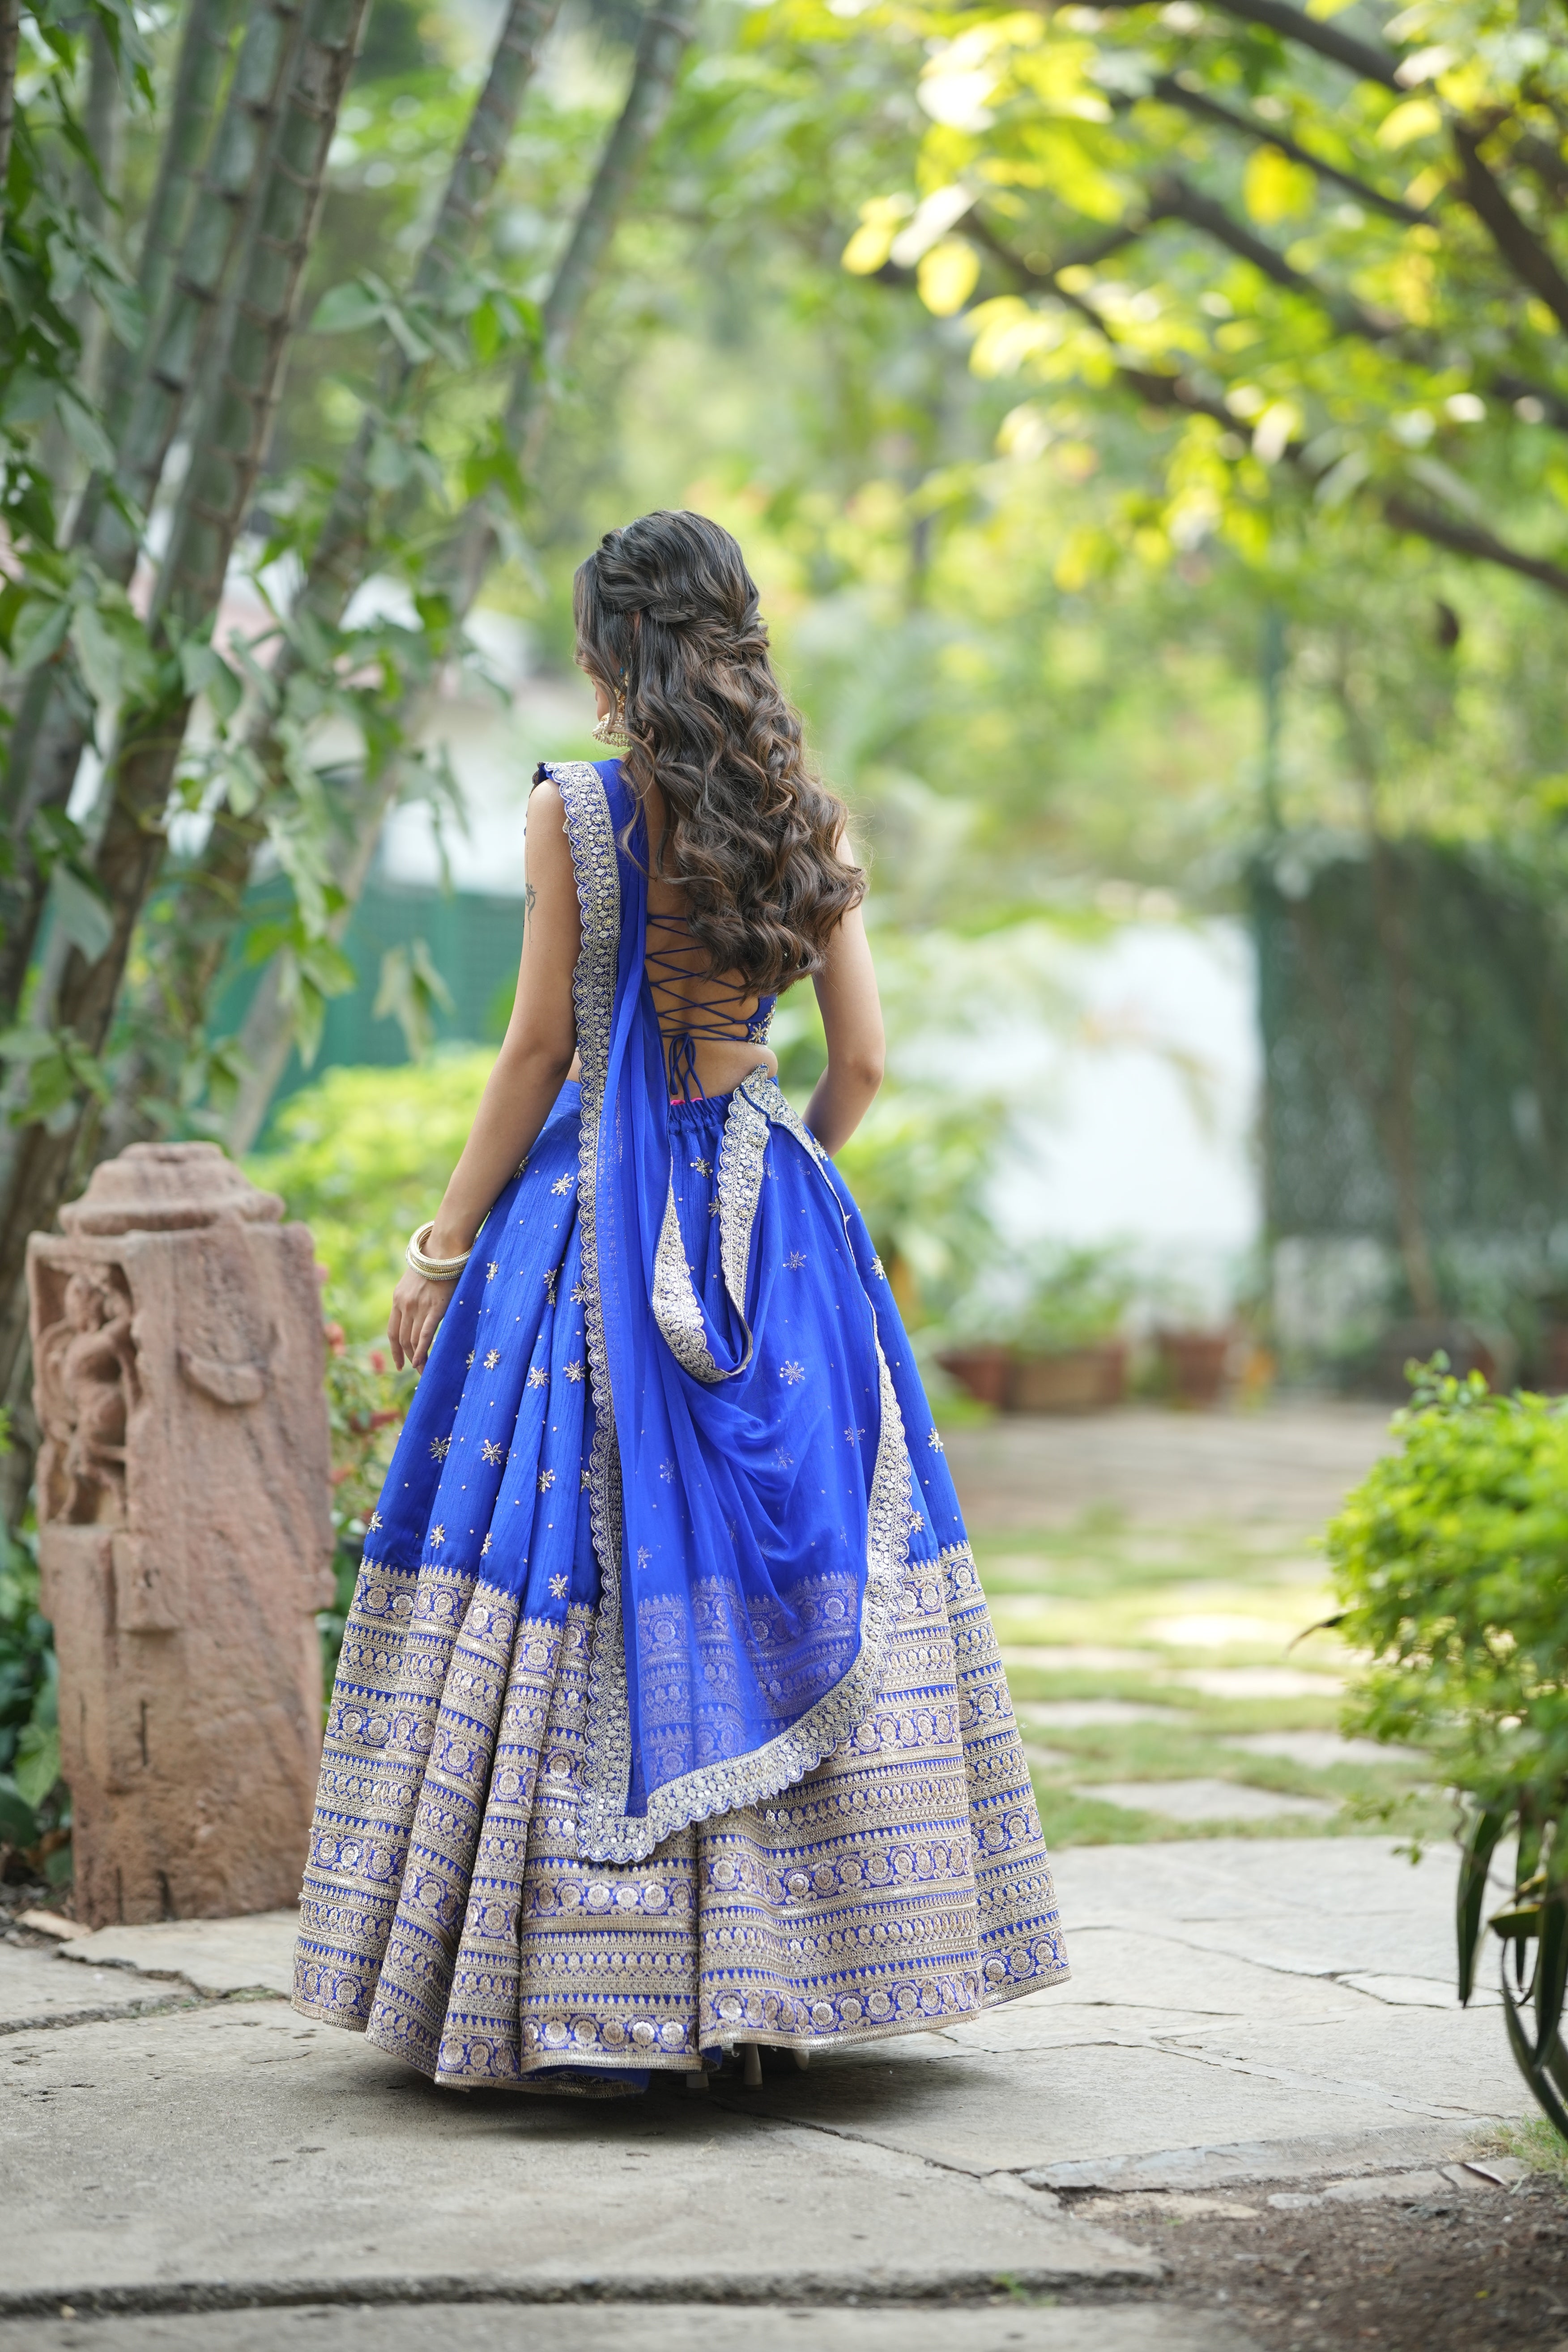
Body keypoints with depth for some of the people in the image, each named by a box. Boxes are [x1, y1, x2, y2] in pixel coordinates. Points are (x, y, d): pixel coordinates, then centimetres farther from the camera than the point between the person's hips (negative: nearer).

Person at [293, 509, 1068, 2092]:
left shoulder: (574, 811, -7)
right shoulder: (807, 823, 4)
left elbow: (540, 1049, -7)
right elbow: (861, 1059, 5)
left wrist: (440, 1253, 0)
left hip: (595, 1215, -4)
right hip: (772, 1224, 4)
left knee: (574, 1564, -1)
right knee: (774, 1578, 7)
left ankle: (571, 1988, -2)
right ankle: (768, 1963, 9)